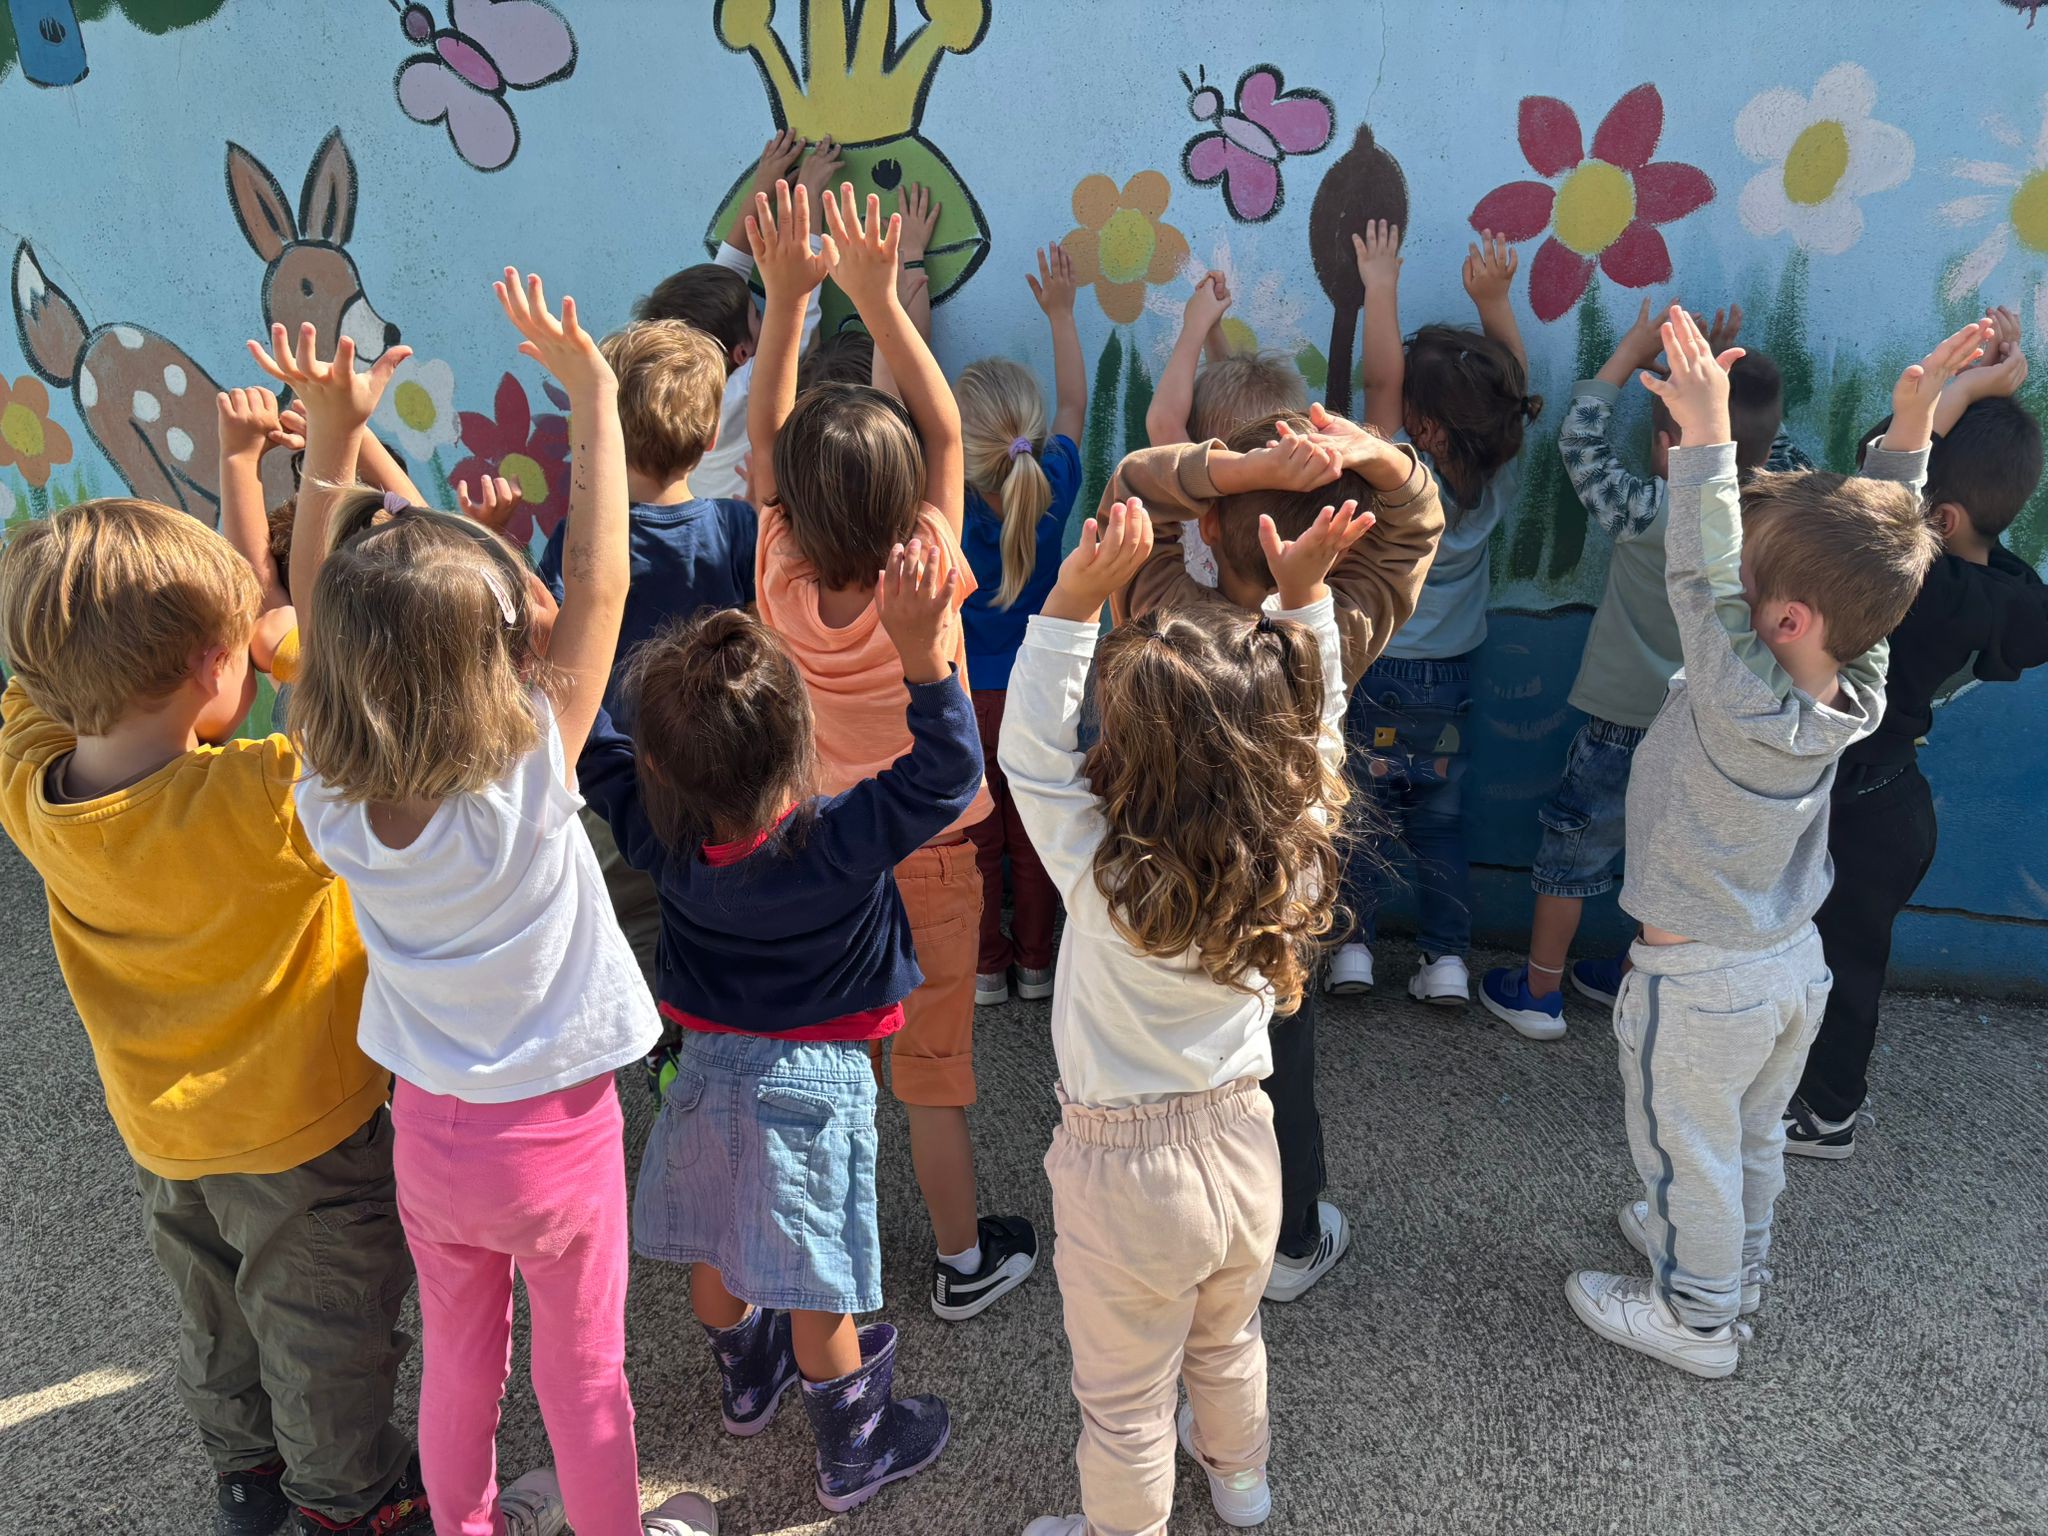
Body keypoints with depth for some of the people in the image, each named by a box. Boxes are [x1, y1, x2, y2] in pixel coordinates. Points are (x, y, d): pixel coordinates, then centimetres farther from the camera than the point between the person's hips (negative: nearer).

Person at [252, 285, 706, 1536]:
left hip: (429, 1127, 4)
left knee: (460, 1354, 26)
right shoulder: (525, 783, -29)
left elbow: (315, 620, -4)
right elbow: (597, 586, -24)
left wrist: (331, 438, -8)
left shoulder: (332, 802, -17)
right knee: (583, 1372, 18)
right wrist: (593, 395, -19)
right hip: (556, 1132, -4)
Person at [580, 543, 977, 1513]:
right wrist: (922, 651, -43)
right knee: (815, 1287, 11)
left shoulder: (656, 834, -17)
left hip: (709, 1066, 4)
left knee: (715, 1252, 25)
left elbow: (588, 747, -7)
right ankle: (852, 1455, 33)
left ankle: (746, 1379, 53)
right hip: (812, 1080, -4)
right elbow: (946, 773, -32)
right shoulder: (839, 844, -30)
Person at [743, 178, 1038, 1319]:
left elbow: (766, 433, -8)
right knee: (936, 1065, 12)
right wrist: (879, 299, -16)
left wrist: (787, 298, -10)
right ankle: (966, 1259, 29)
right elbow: (946, 430, -14)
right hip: (926, 853, -3)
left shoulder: (787, 586, -17)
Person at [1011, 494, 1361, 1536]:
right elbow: (1317, 727, -1)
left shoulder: (1104, 875, -30)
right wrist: (1305, 592, 0)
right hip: (1243, 1144, 6)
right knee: (1229, 1342, 34)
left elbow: (1028, 749, -20)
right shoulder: (1297, 849, -17)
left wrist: (1074, 601, -24)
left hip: (1125, 1173, -5)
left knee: (1125, 1401, 20)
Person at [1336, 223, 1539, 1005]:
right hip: (1452, 676, 4)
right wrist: (1493, 298, -4)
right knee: (1441, 820, 15)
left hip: (1375, 672, -4)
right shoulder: (1500, 479, -11)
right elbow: (1513, 387, 0)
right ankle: (1447, 956, 15)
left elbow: (1378, 380, -22)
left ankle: (1351, 943, 14)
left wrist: (1381, 284, -14)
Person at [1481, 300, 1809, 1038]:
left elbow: (1580, 439, -13)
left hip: (1625, 728, -5)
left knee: (1569, 853, 14)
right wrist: (1734, 373, 6)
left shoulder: (1649, 513, -25)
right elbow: (1778, 452, 10)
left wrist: (1632, 351, -3)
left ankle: (1538, 993, 26)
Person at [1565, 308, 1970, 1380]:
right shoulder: (1856, 688, -13)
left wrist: (1706, 435, -43)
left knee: (1687, 1150, 15)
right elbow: (1872, 544, -5)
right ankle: (1735, 1259, 50)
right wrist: (1911, 419, -8)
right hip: (1794, 964, 7)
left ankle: (1696, 1316, 34)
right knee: (1754, 1135, 28)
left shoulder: (1743, 702, -34)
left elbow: (1701, 580, -39)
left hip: (1701, 985, -7)